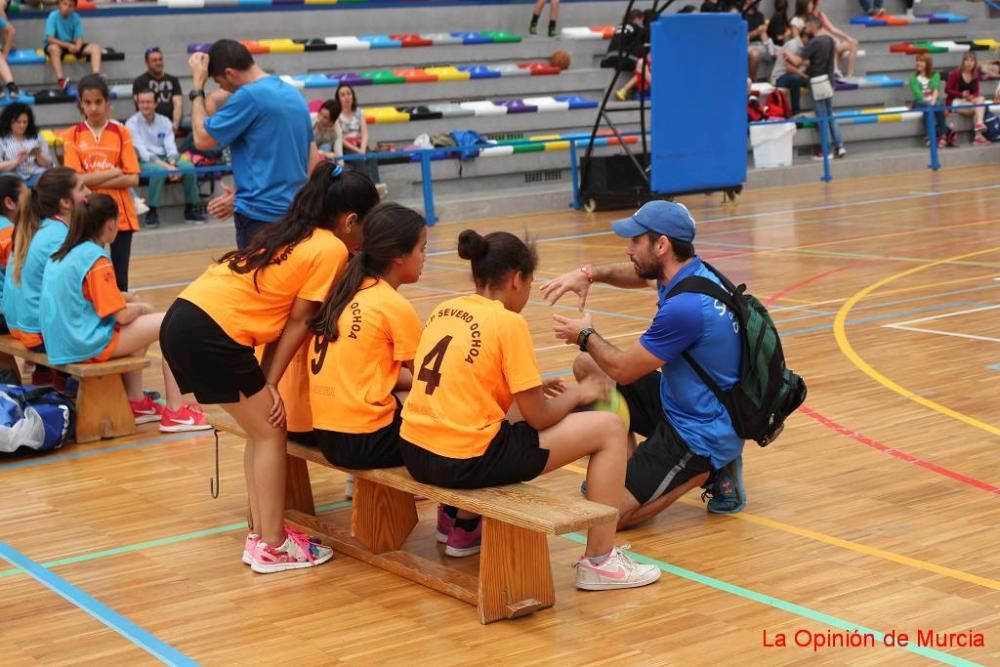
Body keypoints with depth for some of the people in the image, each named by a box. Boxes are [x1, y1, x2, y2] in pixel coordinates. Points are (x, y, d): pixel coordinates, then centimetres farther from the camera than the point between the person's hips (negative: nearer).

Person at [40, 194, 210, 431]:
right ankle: (175, 412, -2)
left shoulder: (61, 255, 10)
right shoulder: (97, 259, -16)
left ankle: (136, 402, 24)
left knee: (142, 318, 27)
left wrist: (121, 297, 16)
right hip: (88, 345, -9)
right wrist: (139, 308, 4)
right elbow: (121, 316, -18)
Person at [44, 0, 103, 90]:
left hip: (72, 46, 4)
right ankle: (61, 80, -44)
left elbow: (79, 38, -6)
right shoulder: (53, 16, -17)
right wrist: (68, 45, -31)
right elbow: (50, 38, -23)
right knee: (54, 48, -40)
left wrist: (77, 46, -30)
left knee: (95, 47, -14)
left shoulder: (76, 17, -5)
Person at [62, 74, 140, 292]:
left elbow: (132, 178, -6)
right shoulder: (72, 136, 0)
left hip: (120, 214, 1)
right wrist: (114, 172, -10)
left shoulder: (121, 132, 1)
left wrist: (93, 180, -12)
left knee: (119, 277, 6)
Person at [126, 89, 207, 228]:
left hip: (165, 159, 4)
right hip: (144, 162, -4)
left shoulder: (164, 121, 9)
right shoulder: (132, 124, -5)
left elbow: (171, 146, 1)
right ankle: (151, 212, -28)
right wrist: (166, 166, -27)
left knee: (189, 167, -23)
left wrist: (172, 164, -22)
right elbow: (141, 151, -15)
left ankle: (190, 209, -9)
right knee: (159, 170, -38)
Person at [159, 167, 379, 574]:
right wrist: (270, 384, 1)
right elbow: (298, 321, -4)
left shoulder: (296, 234, 22)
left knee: (263, 429, 17)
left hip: (188, 317, 9)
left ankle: (261, 535, 22)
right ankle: (273, 547, 8)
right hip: (211, 331, -9)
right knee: (270, 432, 3)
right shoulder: (332, 249, -4)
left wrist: (267, 381, 9)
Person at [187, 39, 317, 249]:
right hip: (294, 212, 8)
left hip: (260, 214, -8)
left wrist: (197, 86, 3)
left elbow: (202, 139, -6)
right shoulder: (294, 95, 12)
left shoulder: (249, 96, -13)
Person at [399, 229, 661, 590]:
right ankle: (599, 561, 5)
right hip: (467, 462, -8)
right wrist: (578, 394, 12)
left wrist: (527, 388, 24)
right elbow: (539, 418, -8)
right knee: (609, 428, 2)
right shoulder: (508, 323, -10)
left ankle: (461, 527, 42)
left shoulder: (443, 311, 10)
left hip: (416, 452, 8)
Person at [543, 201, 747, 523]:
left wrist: (585, 336, 1)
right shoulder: (689, 273, -1)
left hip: (701, 434, -10)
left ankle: (704, 472, 0)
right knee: (587, 367, 13)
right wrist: (590, 274, 4)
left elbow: (623, 369, -18)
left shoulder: (685, 307, -29)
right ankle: (627, 473, 18)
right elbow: (638, 274, 23)